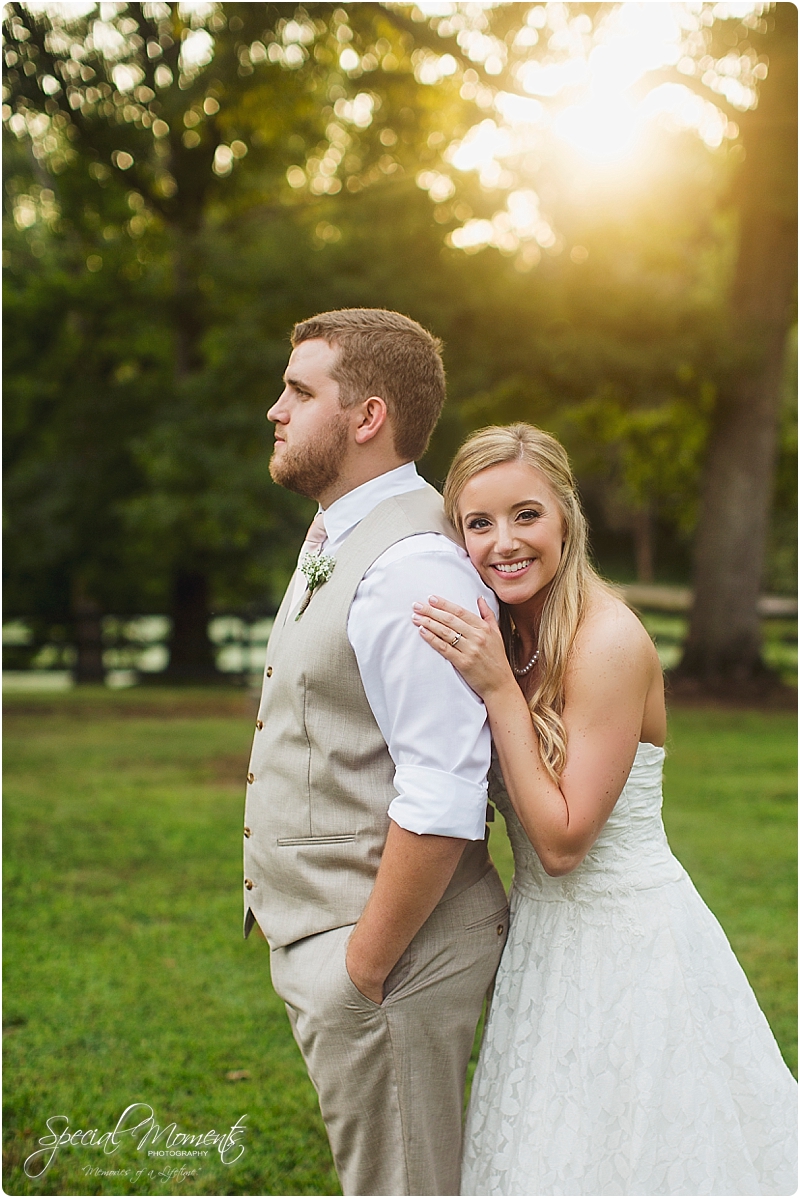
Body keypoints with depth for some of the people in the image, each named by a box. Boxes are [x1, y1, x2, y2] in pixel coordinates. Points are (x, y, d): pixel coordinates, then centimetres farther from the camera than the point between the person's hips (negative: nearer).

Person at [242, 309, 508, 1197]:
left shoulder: (412, 568, -22)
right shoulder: (336, 542, 11)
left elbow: (443, 805, -27)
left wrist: (363, 971, -20)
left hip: (383, 944, -10)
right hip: (321, 929, 10)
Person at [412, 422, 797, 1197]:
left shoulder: (609, 640, -21)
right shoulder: (505, 636, 2)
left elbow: (563, 840, -20)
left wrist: (496, 688, -24)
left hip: (626, 946, -8)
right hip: (547, 933, 8)